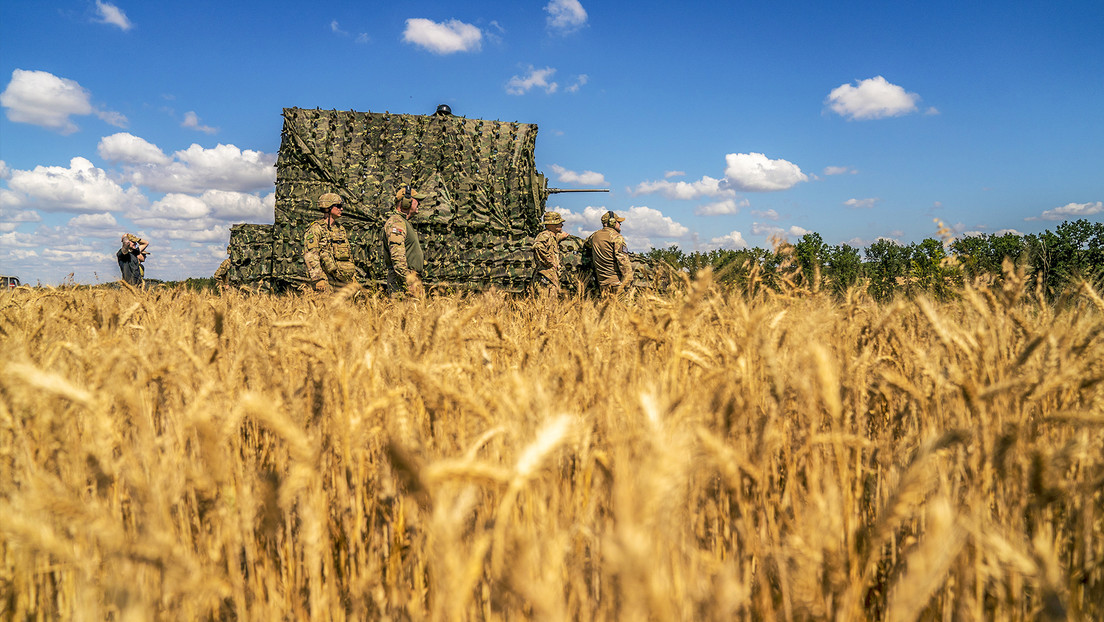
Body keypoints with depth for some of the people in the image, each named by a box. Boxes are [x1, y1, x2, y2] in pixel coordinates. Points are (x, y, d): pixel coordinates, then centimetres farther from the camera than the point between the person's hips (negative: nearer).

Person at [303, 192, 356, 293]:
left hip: (345, 280, 7)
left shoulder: (340, 229, 18)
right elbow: (310, 255, -13)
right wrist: (318, 279, -20)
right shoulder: (316, 229, -5)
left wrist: (353, 275, 20)